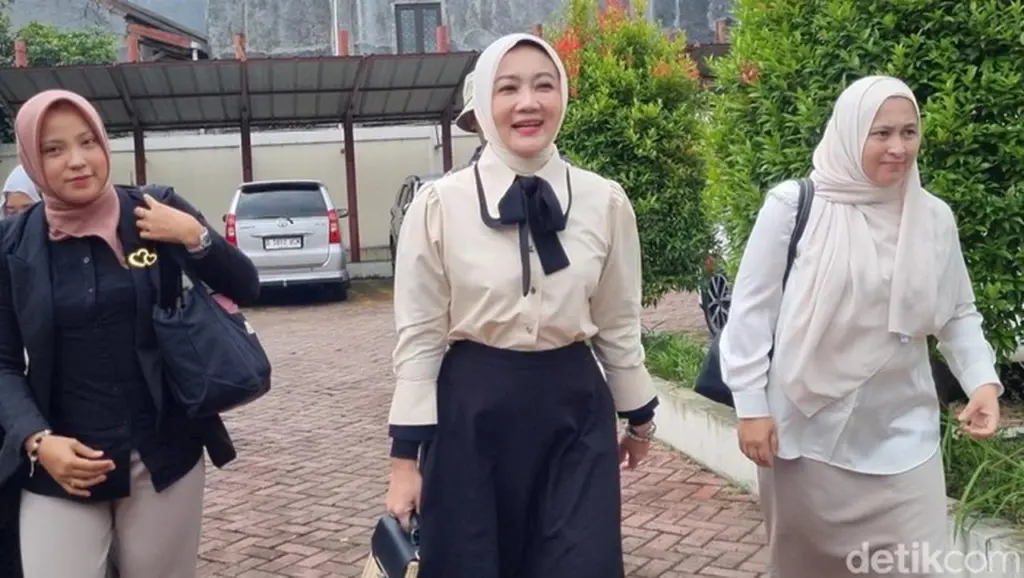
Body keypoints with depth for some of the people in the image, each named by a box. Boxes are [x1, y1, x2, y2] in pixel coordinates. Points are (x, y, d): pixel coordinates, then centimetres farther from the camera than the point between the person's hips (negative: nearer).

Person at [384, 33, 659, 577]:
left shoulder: (605, 202, -1)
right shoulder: (439, 204, -7)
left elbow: (618, 323, 10)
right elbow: (419, 334, -4)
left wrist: (639, 415, 17)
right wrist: (405, 457, -4)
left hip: (574, 409, 2)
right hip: (473, 410, -1)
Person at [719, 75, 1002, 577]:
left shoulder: (934, 217, 1)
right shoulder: (792, 205, -10)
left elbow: (958, 314, 10)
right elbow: (752, 308, -6)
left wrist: (983, 380, -8)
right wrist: (751, 405, -7)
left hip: (902, 436, 2)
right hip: (806, 431, -2)